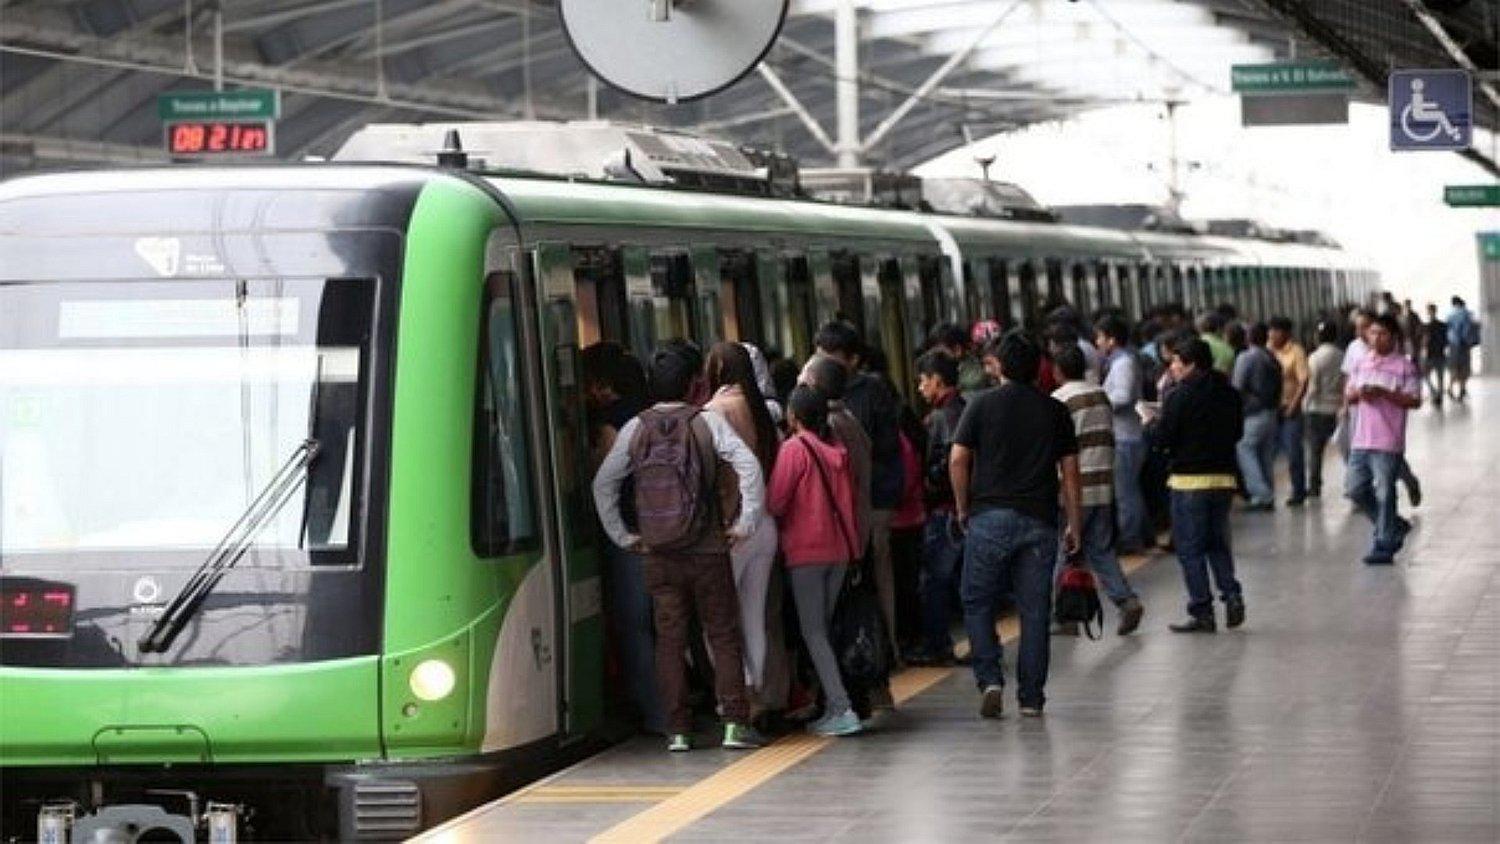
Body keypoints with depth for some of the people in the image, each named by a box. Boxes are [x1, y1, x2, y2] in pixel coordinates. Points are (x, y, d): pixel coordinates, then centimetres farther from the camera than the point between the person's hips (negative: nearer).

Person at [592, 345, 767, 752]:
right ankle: (735, 724, 0)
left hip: (659, 554, 2)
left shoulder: (636, 428, 2)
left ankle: (678, 730, 6)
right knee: (723, 635, 6)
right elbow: (748, 466, -15)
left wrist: (622, 535, 8)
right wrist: (746, 522, -8)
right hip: (708, 550, -2)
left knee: (669, 641, 7)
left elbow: (603, 483, 1)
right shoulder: (707, 421, -5)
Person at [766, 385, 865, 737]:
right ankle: (832, 707, 12)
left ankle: (841, 709, -14)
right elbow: (849, 500, 13)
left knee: (813, 631, -4)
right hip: (839, 549, 6)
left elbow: (775, 502, -11)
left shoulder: (794, 448, -11)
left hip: (805, 550, -6)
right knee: (823, 627, 14)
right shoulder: (838, 450, 7)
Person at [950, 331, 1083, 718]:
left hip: (990, 516, -2)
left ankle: (990, 679, -7)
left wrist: (963, 508, 8)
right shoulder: (1055, 411, 7)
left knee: (977, 603, 9)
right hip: (1039, 521, 2)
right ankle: (1031, 697, 7)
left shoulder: (982, 405, 1)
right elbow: (1069, 470, 7)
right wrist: (1074, 526, 11)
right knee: (1034, 610, 6)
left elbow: (958, 460, -4)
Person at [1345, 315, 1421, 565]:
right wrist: (1358, 393, -6)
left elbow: (1414, 401, -10)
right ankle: (1395, 525, 24)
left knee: (1384, 493, -3)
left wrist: (1384, 393, -19)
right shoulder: (1361, 364, 13)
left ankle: (1383, 546, 4)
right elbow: (1348, 396, 18)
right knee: (1354, 489, 7)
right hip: (1361, 440, 6)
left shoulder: (1404, 366, -5)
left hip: (1388, 443, -6)